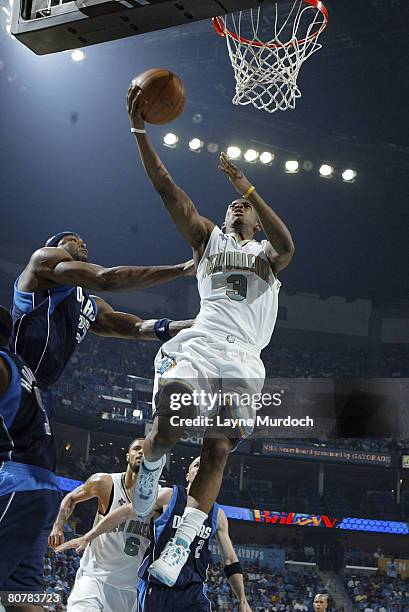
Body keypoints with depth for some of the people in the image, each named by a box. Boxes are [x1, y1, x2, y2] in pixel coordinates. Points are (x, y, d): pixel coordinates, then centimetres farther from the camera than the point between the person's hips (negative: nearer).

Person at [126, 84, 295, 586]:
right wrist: (139, 130, 2)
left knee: (217, 449, -8)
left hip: (242, 360, 0)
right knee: (168, 427, -20)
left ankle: (181, 545, -7)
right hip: (198, 345, 0)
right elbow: (167, 189, 12)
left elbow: (286, 245, -8)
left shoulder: (267, 254, 19)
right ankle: (150, 466, 14)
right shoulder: (208, 238, 22)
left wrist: (247, 187, -17)